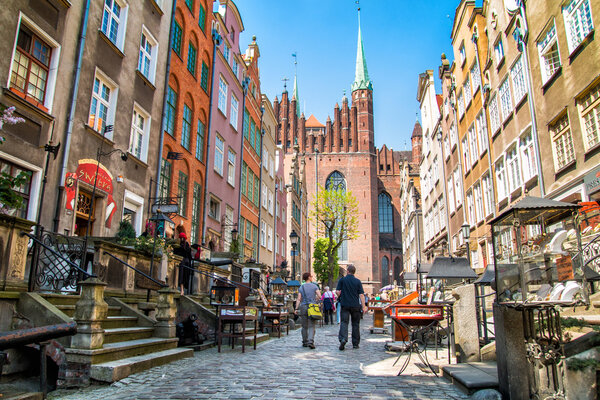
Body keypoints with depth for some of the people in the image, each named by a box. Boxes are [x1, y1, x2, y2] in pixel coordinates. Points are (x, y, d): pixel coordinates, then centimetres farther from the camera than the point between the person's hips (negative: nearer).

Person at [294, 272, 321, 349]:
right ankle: (310, 342, -17)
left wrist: (296, 309, -3)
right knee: (311, 326, -2)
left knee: (304, 326, 12)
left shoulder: (301, 287, 6)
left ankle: (305, 342, 19)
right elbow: (319, 296, -6)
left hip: (303, 307, 2)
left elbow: (299, 299, -1)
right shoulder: (314, 286, 1)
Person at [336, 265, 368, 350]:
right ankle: (355, 343, 15)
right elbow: (361, 294, -3)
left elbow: (337, 291, -5)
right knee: (355, 324, 11)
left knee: (344, 322, -1)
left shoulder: (342, 280, -2)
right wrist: (363, 306, 0)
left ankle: (343, 338, -23)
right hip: (355, 305, 1)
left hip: (345, 305, -1)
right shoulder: (358, 281, 0)